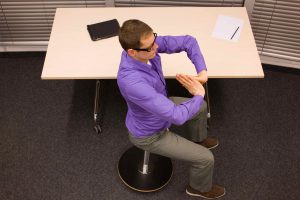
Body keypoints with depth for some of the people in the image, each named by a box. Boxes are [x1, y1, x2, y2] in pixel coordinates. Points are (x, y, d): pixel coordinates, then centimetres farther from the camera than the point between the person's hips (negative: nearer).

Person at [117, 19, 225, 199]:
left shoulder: (147, 46, -24)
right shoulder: (132, 82, -47)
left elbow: (188, 41, -13)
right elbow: (177, 116, -43)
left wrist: (202, 71, -28)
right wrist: (199, 95, -26)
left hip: (159, 108, 8)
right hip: (149, 134, -7)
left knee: (200, 107, 25)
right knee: (206, 158, 1)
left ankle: (197, 139, 56)